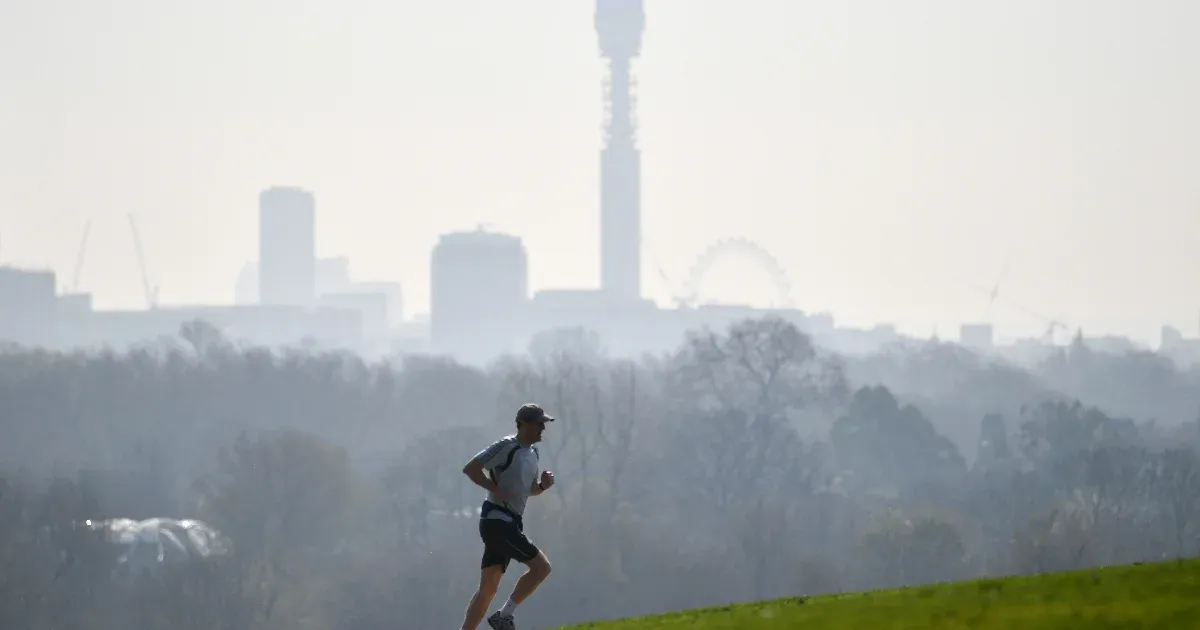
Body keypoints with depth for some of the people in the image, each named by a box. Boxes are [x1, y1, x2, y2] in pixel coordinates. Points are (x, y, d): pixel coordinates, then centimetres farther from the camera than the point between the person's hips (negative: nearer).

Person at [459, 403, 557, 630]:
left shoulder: (532, 454, 16)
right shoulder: (507, 447, -11)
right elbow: (470, 468, -15)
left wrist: (543, 485, 7)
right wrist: (496, 489, -20)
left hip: (510, 523, 9)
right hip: (497, 520, -9)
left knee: (488, 588, 8)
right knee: (541, 566, -12)